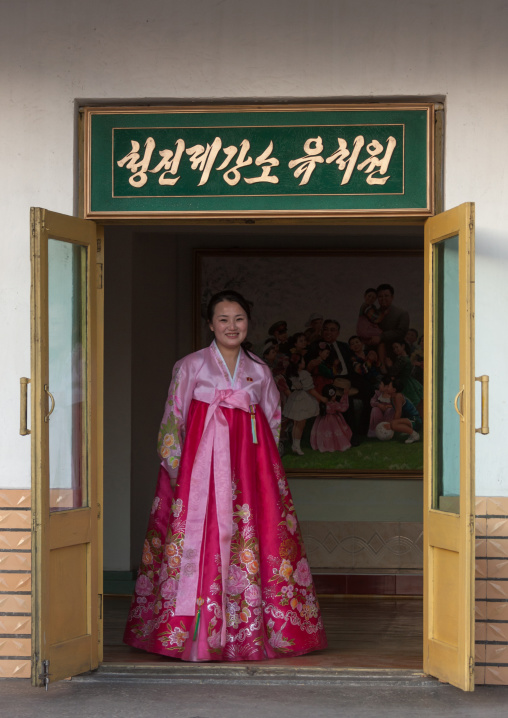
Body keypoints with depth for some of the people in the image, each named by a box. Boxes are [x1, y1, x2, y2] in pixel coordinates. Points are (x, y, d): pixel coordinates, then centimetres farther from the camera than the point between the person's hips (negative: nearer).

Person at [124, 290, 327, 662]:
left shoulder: (260, 372, 13)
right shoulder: (190, 366, 5)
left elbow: (273, 422, 18)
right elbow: (173, 420, 4)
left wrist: (267, 464, 9)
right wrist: (175, 465, -5)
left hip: (249, 462, 3)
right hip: (202, 464, -2)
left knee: (250, 541, -3)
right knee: (201, 540, -7)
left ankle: (248, 632, 3)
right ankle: (196, 633, -2)